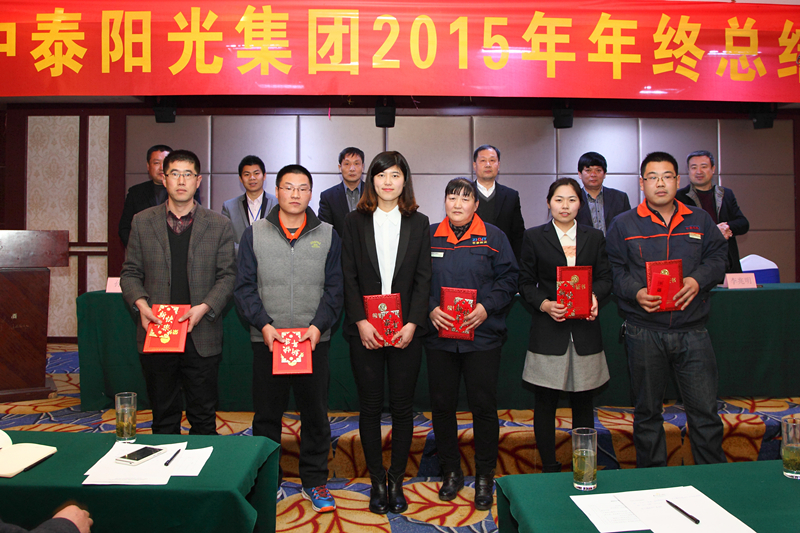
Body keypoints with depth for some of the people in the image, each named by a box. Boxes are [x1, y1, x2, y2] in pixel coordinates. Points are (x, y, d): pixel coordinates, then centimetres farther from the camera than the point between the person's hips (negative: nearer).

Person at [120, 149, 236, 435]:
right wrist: (140, 303, -11)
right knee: (163, 416, 14)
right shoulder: (142, 221, 6)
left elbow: (227, 275, 0)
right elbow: (130, 273, 8)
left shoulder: (219, 225, 2)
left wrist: (204, 307, -15)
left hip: (201, 337, -1)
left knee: (204, 418, 8)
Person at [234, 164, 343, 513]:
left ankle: (315, 480, 24)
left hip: (315, 340, 0)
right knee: (267, 414, 9)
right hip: (267, 340, 0)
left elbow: (335, 288, 3)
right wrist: (264, 324, -10)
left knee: (316, 413, 8)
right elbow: (244, 287, 2)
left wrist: (318, 325, -10)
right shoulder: (254, 234, 6)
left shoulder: (327, 235, 6)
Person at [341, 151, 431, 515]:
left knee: (402, 406, 6)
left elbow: (423, 278, 2)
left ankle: (397, 480, 23)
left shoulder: (419, 223, 7)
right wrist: (360, 322, -10)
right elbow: (349, 277, 1)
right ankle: (377, 481, 21)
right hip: (365, 331, 0)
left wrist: (413, 324, -9)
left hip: (406, 330, 0)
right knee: (370, 406, 6)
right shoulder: (355, 222, 6)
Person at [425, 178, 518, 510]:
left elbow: (508, 278, 1)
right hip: (439, 335, 2)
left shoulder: (493, 237, 3)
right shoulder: (429, 236, 7)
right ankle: (451, 471, 27)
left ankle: (485, 477, 21)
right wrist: (430, 308, -9)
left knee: (484, 406, 4)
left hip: (482, 335, -2)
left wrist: (486, 307, -13)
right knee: (442, 405, 9)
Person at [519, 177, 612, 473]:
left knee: (583, 401, 10)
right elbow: (526, 283, 3)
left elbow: (605, 277, 10)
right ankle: (549, 467, 16)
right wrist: (544, 304, -14)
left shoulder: (594, 237, 11)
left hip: (585, 329, 2)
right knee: (545, 402, 2)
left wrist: (595, 296, -12)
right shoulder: (534, 237, 4)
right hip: (548, 330, -2)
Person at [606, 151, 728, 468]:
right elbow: (614, 272, 1)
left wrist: (698, 280, -10)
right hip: (644, 332, -1)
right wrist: (636, 292, -17)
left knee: (705, 410, 4)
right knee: (647, 411, 11)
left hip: (692, 331, 1)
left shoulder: (699, 220, 10)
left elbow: (717, 258, 10)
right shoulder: (623, 225, 4)